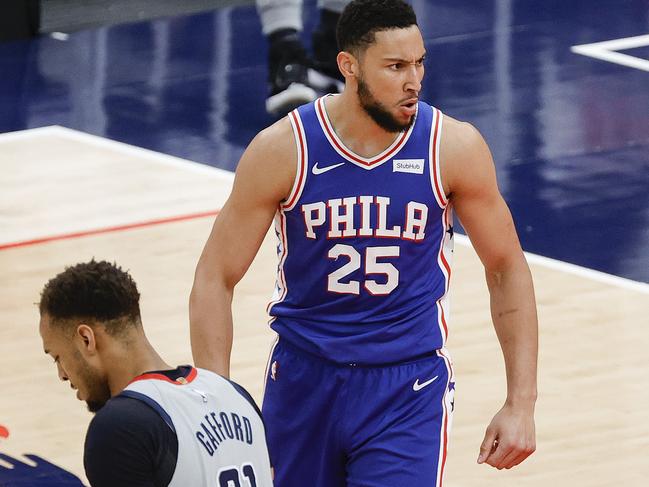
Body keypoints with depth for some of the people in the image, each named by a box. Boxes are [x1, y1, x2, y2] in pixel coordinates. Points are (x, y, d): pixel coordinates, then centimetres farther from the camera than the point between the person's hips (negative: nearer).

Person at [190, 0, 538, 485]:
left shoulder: (453, 147, -11)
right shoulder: (283, 150, -12)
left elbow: (507, 270, 2)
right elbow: (215, 279, -6)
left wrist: (521, 404, -3)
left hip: (409, 387, -1)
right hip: (304, 376, 1)